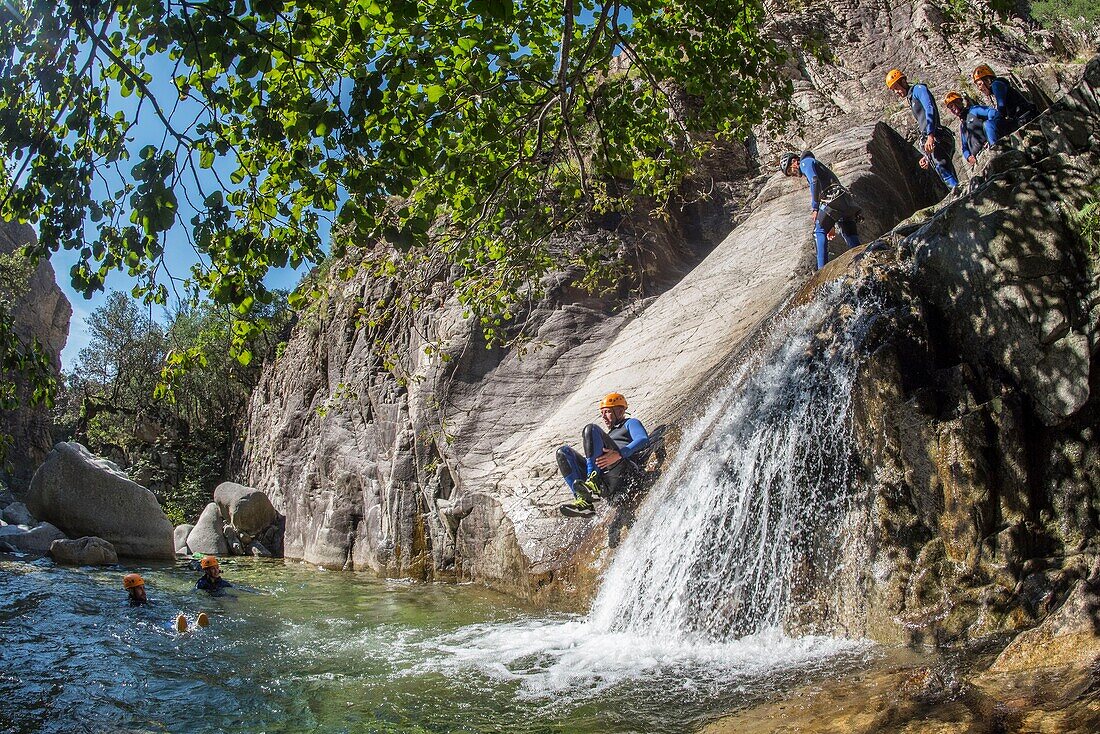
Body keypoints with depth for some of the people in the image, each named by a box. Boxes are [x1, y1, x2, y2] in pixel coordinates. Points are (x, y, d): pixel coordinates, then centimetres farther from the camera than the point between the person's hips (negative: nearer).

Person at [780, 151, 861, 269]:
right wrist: (830, 225, 32)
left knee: (820, 231, -3)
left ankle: (822, 268, -11)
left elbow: (815, 181, -12)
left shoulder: (805, 162, 8)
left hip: (834, 199, -9)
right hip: (846, 201, 9)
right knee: (850, 235, 7)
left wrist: (815, 208, -13)